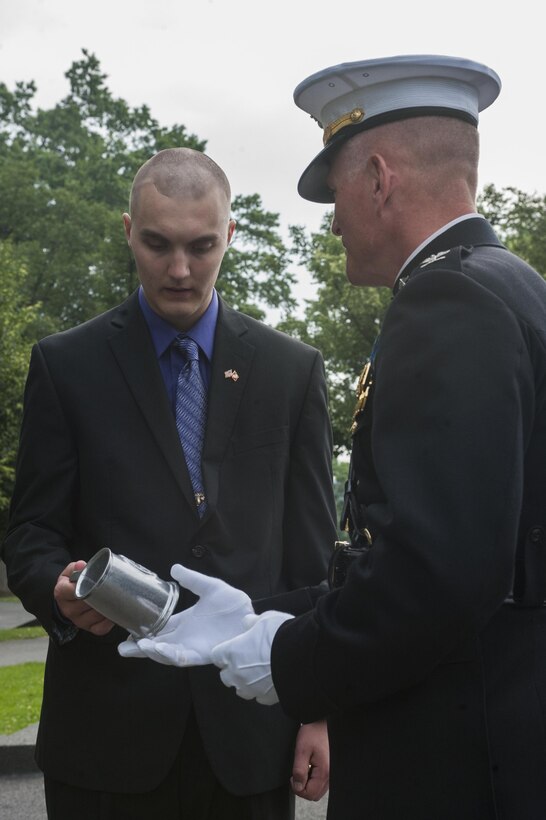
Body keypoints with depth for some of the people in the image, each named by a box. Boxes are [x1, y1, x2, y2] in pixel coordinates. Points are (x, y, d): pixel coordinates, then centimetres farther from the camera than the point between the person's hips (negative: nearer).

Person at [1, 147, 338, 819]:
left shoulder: (292, 369, 6)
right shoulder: (66, 364, 3)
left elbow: (312, 556, 6)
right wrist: (59, 588, -19)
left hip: (250, 730, 1)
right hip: (108, 730, -1)